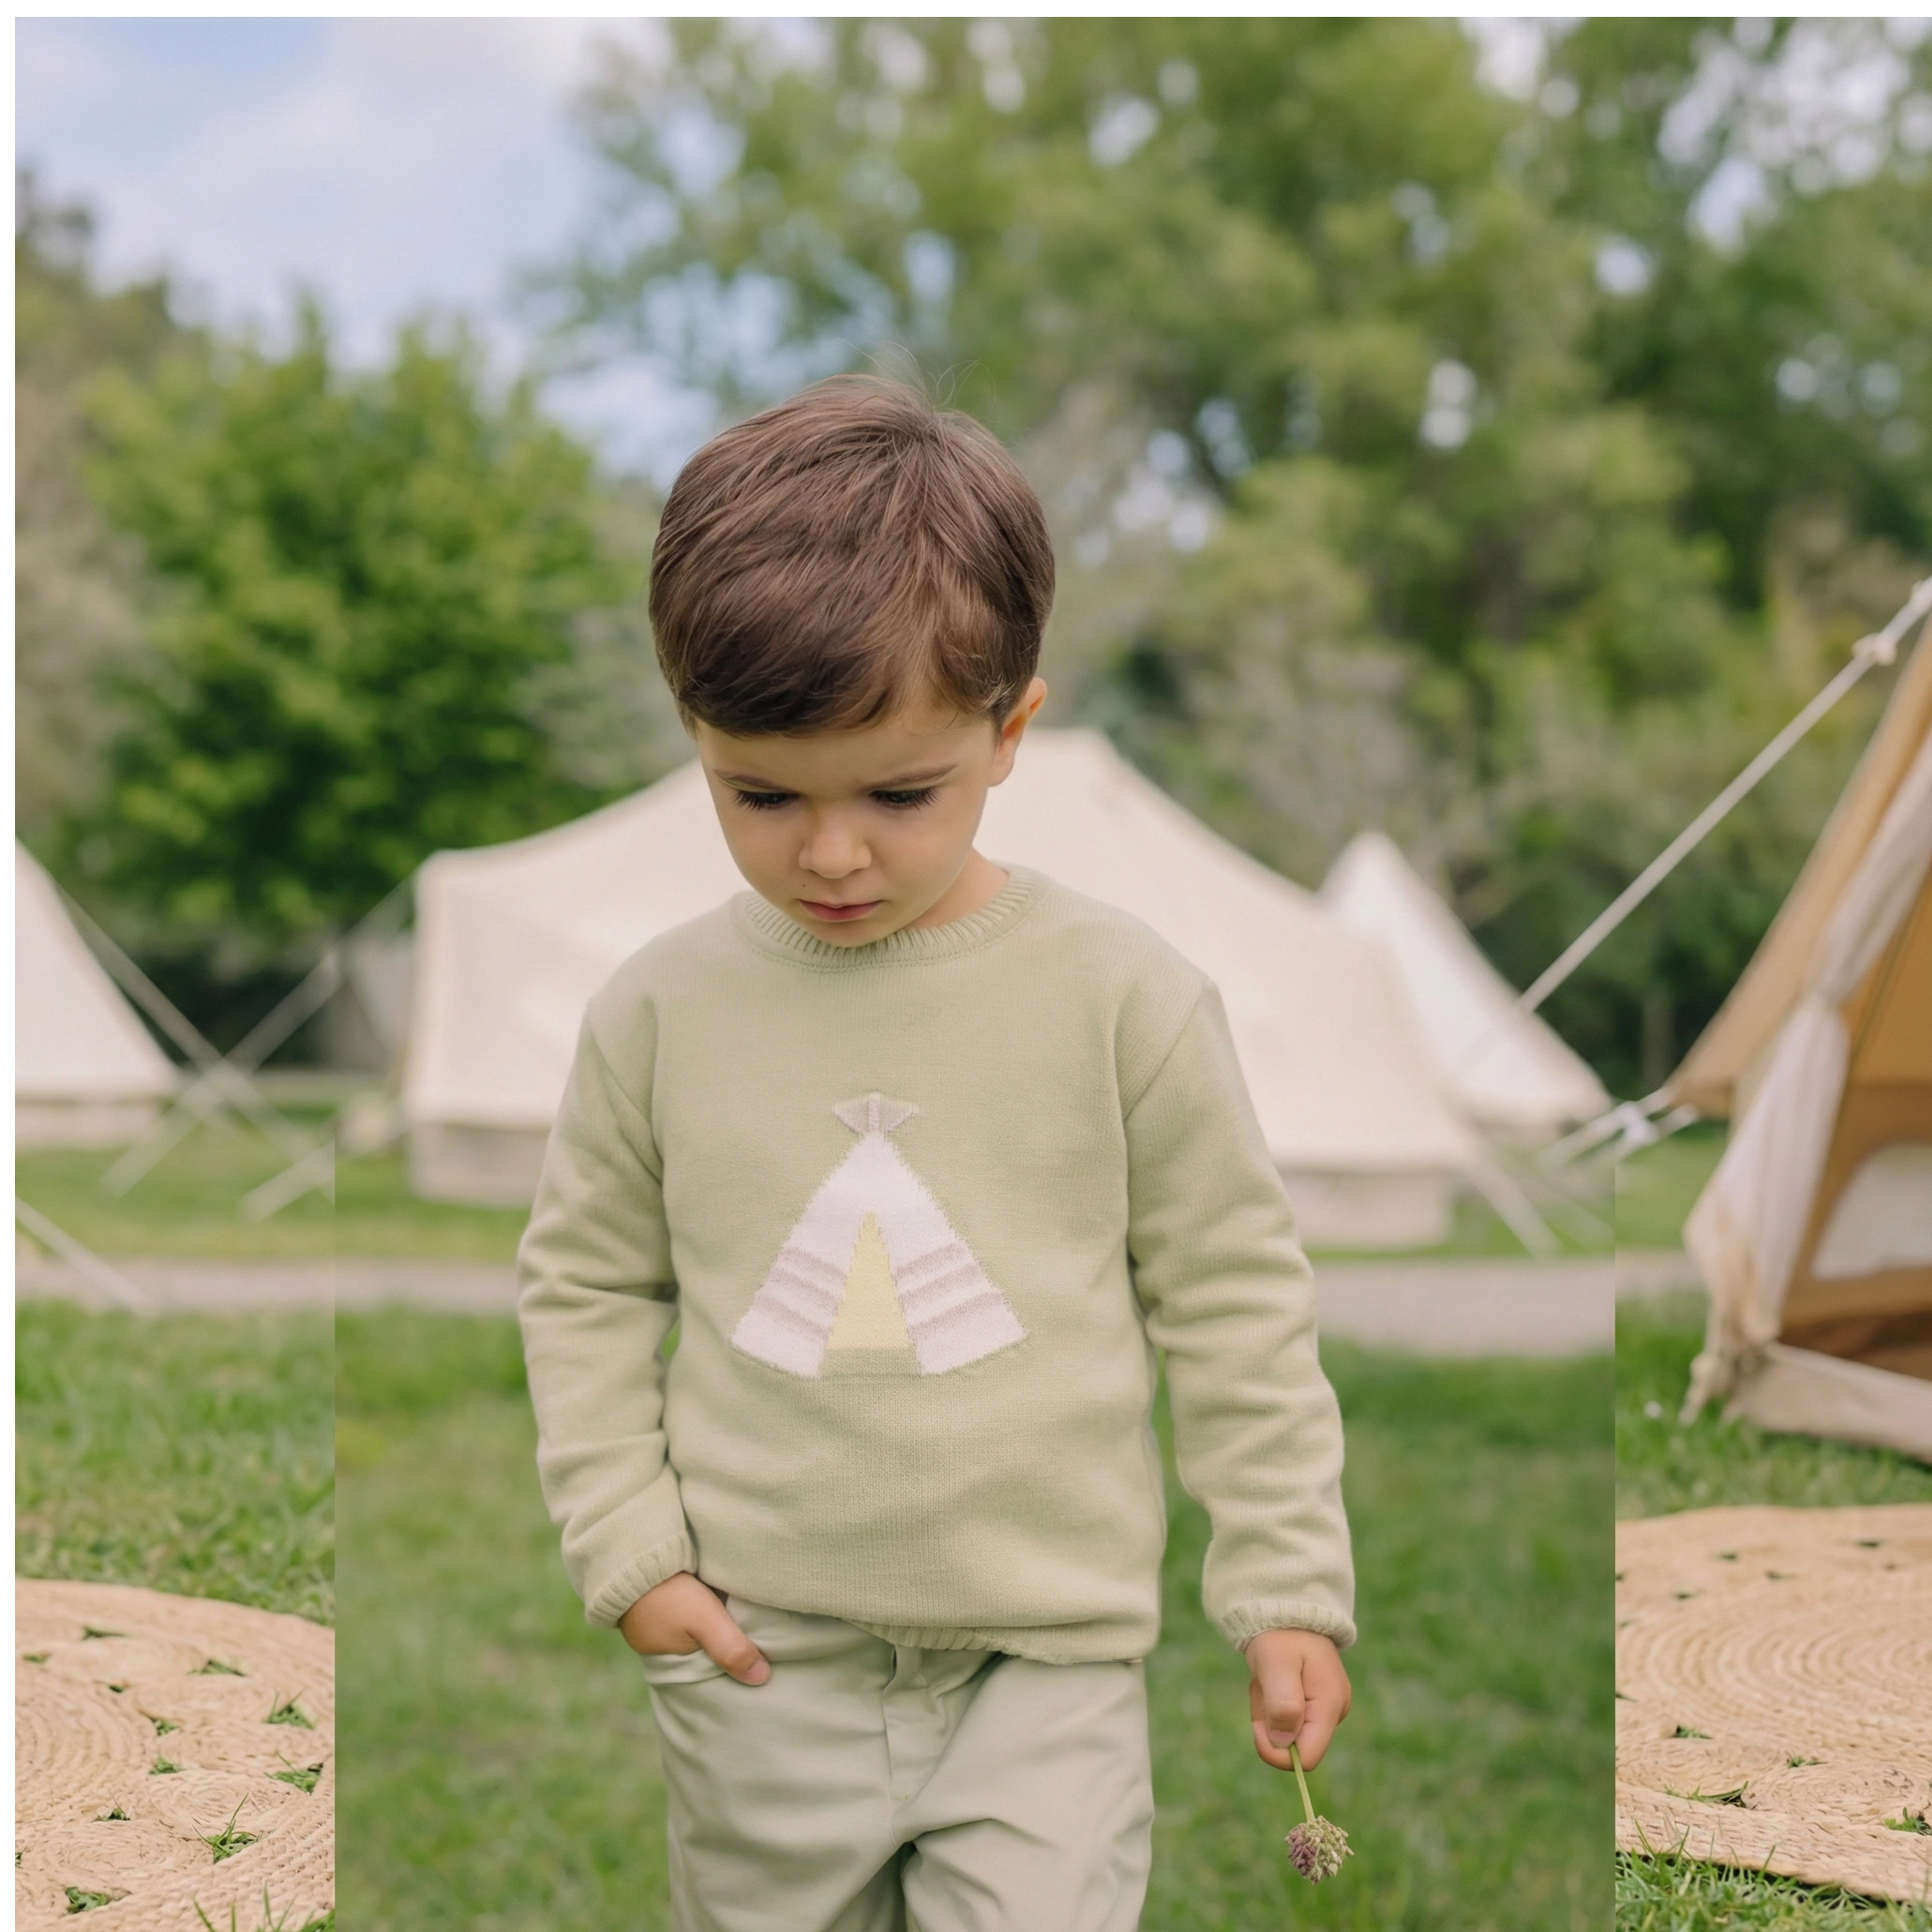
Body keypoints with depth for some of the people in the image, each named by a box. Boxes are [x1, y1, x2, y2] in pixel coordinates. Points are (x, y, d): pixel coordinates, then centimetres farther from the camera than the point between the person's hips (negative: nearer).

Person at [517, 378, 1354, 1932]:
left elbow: (1233, 1294, -1)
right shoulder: (665, 1008, -4)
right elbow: (587, 1285, 8)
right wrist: (627, 1552, 0)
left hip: (1046, 1657, -2)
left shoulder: (1122, 996, -9)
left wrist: (1288, 1585, 0)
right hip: (759, 1661, 2)